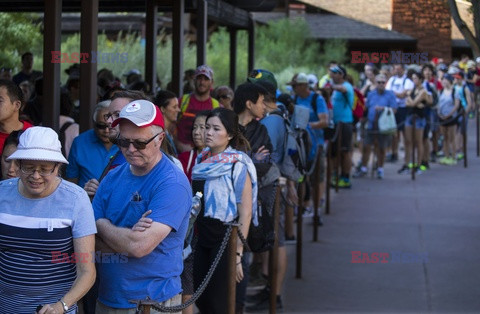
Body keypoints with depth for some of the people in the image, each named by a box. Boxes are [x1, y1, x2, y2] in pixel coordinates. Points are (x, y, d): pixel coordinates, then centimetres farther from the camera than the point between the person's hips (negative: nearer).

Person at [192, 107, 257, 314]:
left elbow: (245, 213, -16)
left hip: (225, 240, -7)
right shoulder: (202, 160, 7)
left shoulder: (237, 166, -13)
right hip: (202, 239, 7)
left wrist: (238, 254, -20)